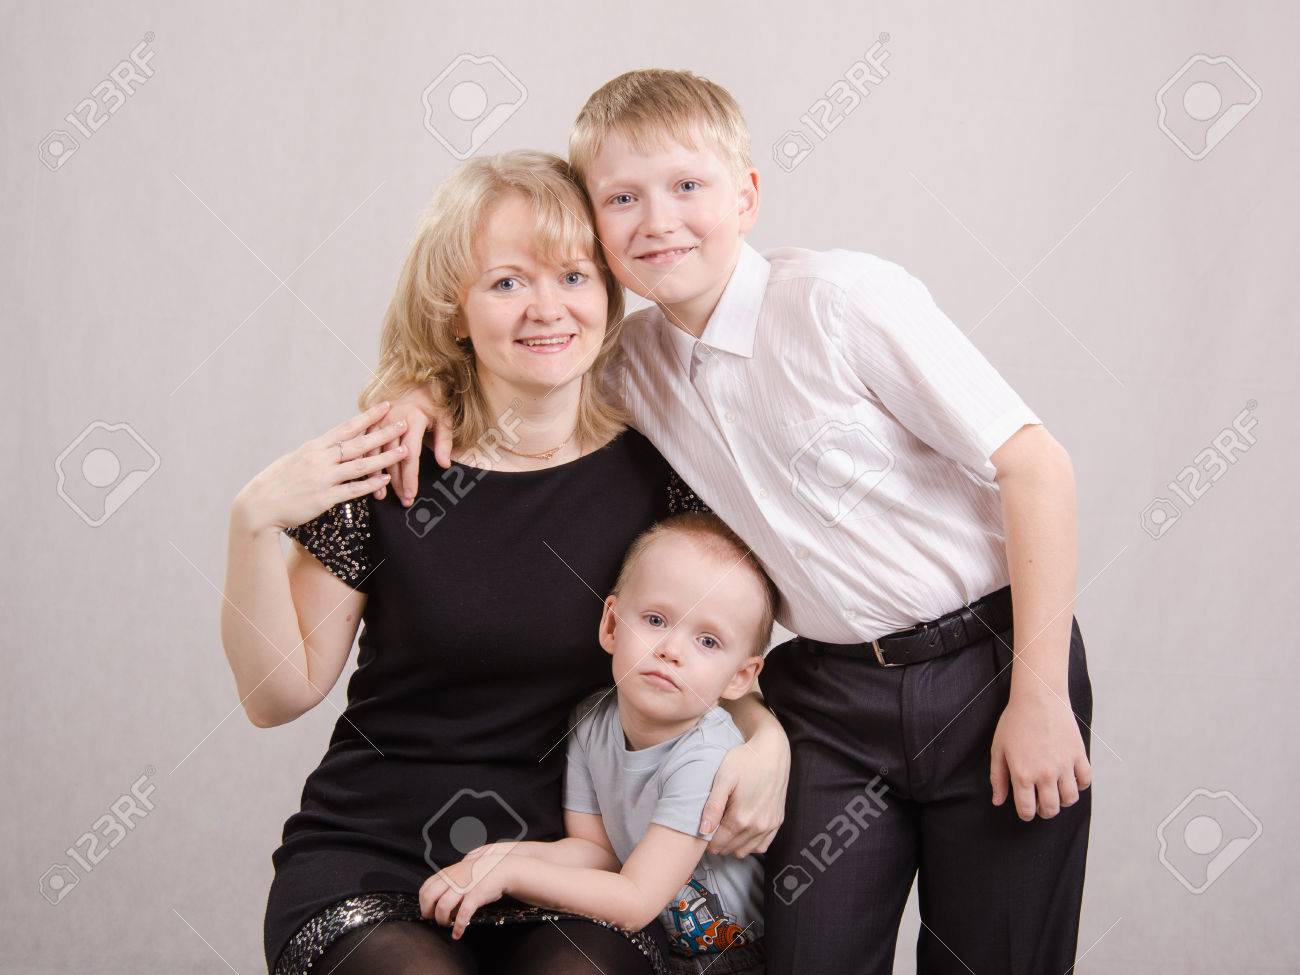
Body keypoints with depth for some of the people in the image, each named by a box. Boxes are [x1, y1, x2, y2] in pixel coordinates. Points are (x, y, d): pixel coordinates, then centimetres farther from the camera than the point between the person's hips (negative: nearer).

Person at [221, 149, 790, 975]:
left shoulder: (656, 467, -2)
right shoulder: (388, 466, -5)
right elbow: (281, 692, -1)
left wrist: (767, 735, -8)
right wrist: (254, 525, -14)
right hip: (373, 866, -1)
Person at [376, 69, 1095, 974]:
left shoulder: (840, 297, -15)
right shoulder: (632, 363, 2)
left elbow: (1034, 463, -16)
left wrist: (1040, 698, -17)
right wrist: (427, 388, -4)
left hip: (991, 665, -4)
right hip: (833, 690, 4)